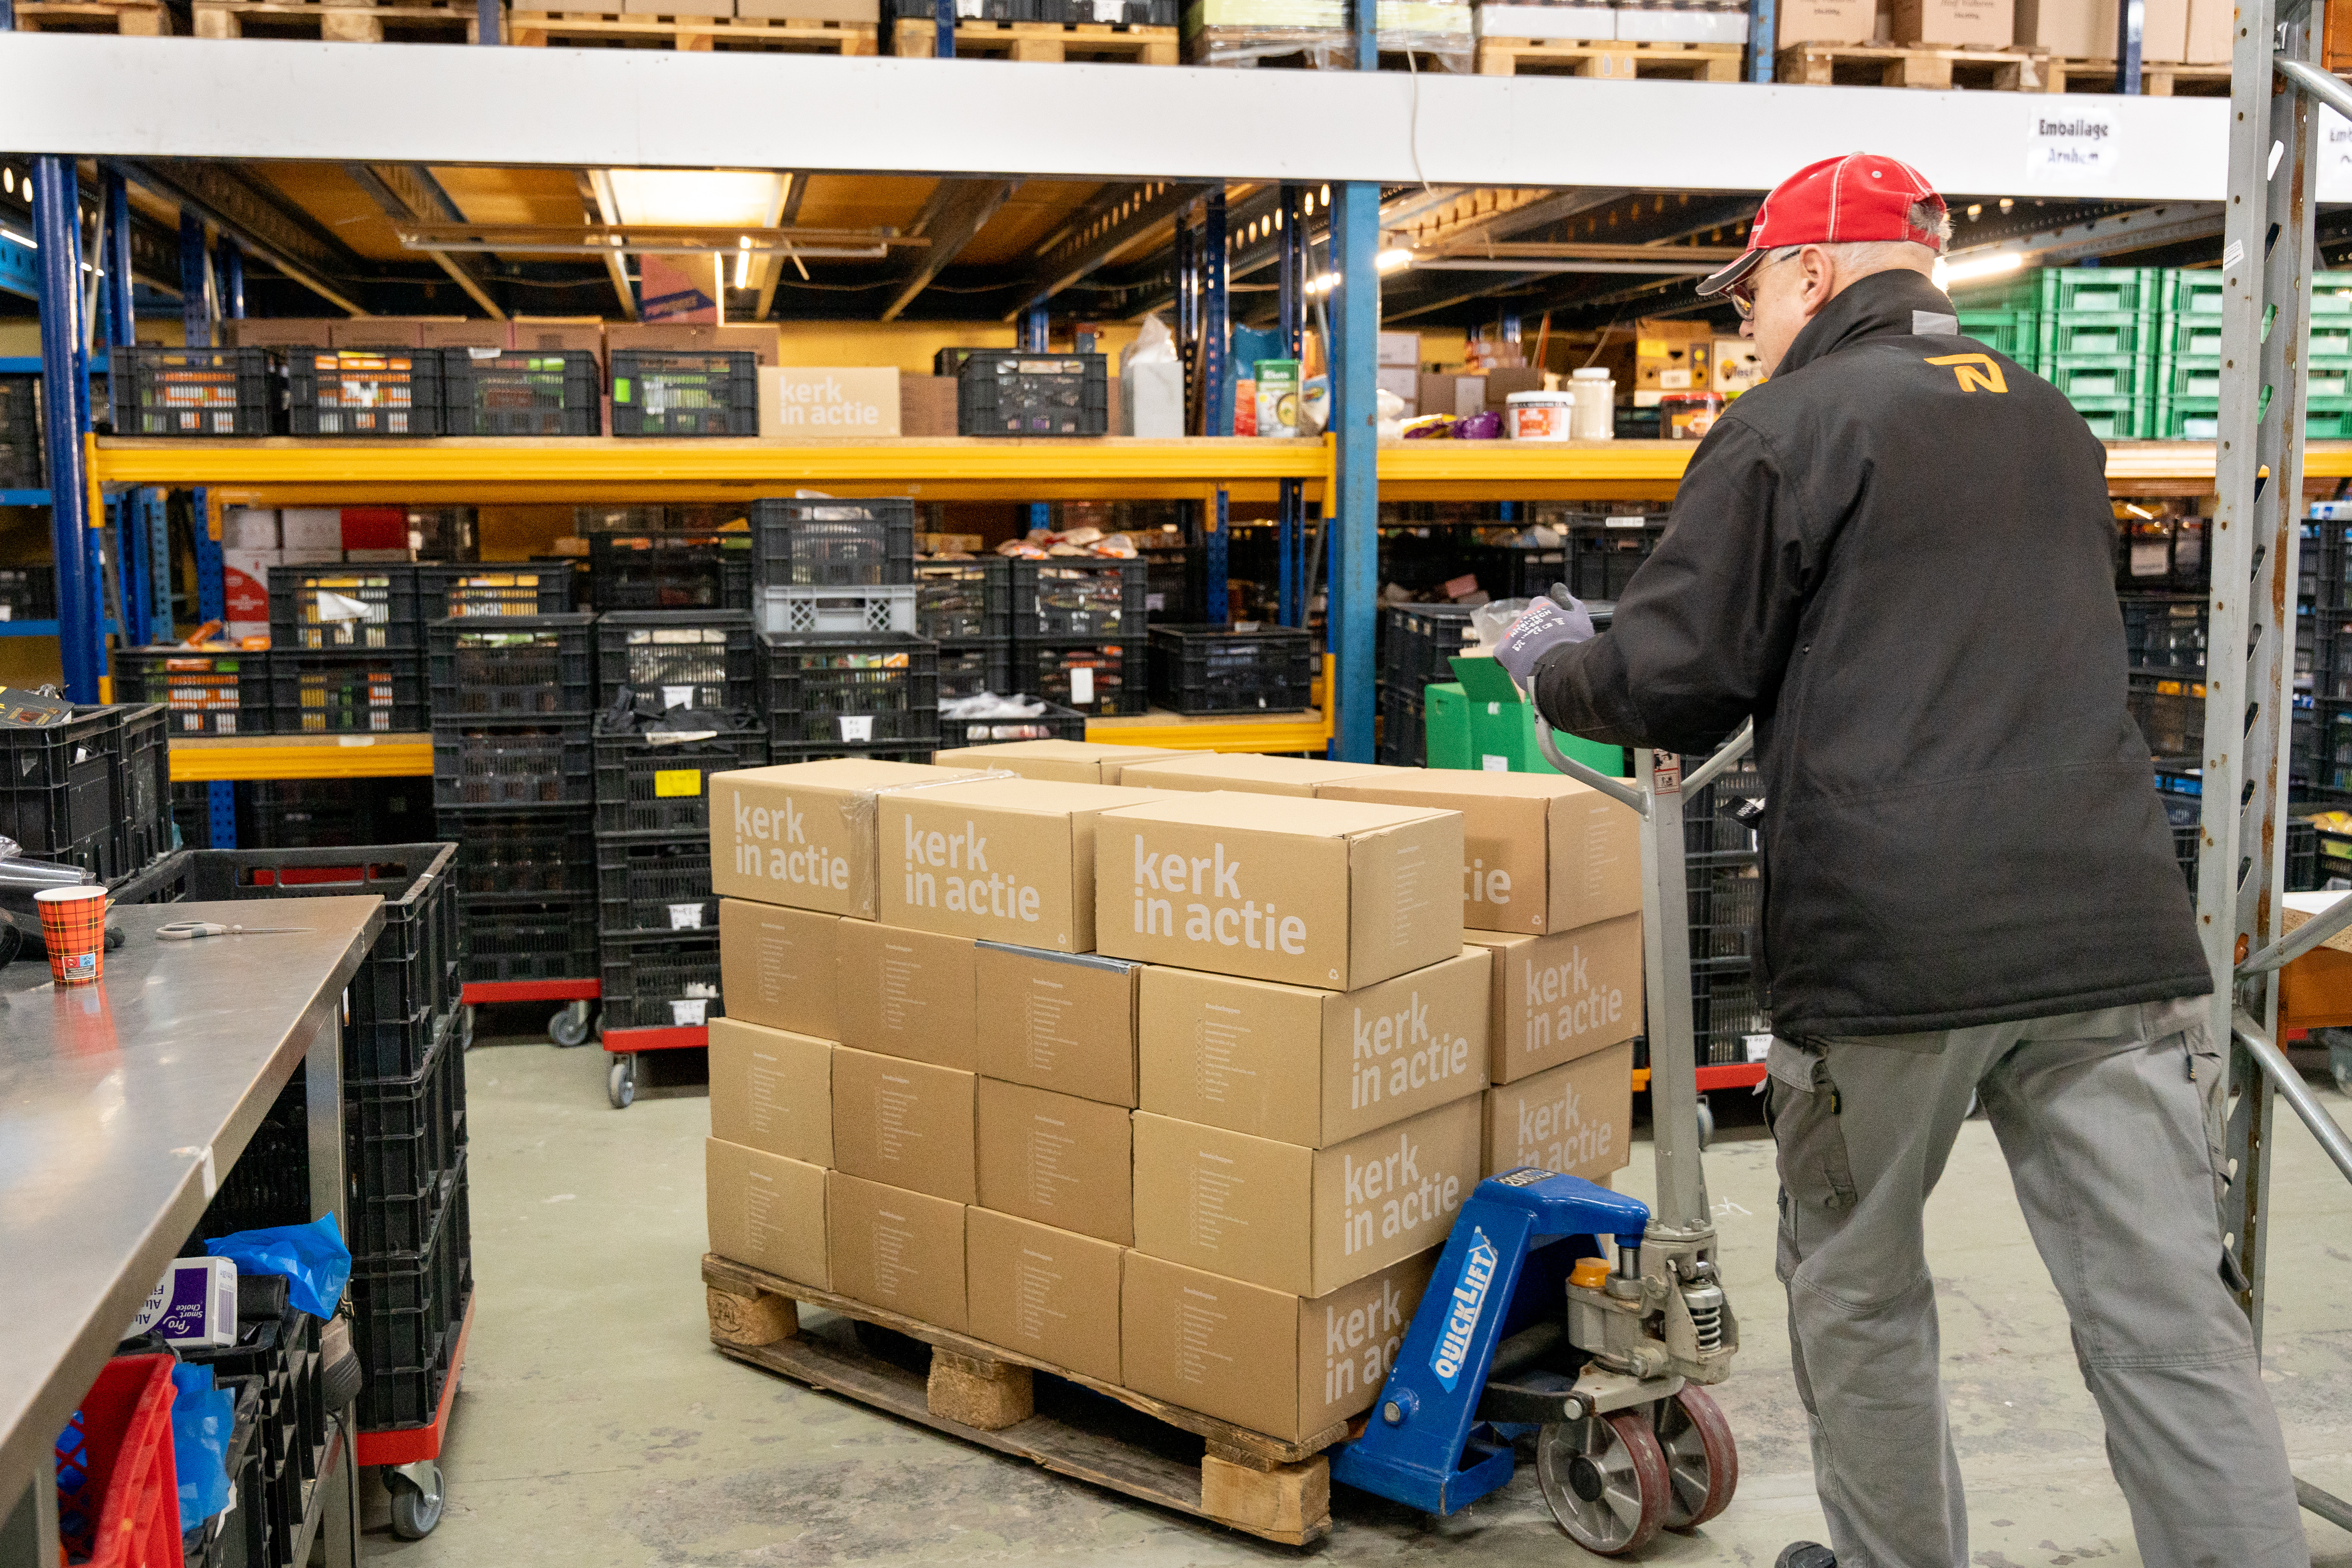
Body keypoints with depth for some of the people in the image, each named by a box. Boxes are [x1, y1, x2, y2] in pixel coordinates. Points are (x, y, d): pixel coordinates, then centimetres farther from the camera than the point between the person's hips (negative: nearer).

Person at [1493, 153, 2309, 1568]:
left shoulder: (1787, 428, -2)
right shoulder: (2052, 420, 18)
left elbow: (1672, 684, -4)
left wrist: (1552, 667, 17)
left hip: (1889, 946, -5)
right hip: (2112, 924, 5)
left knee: (1859, 1294, 15)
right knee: (2173, 1326, 5)